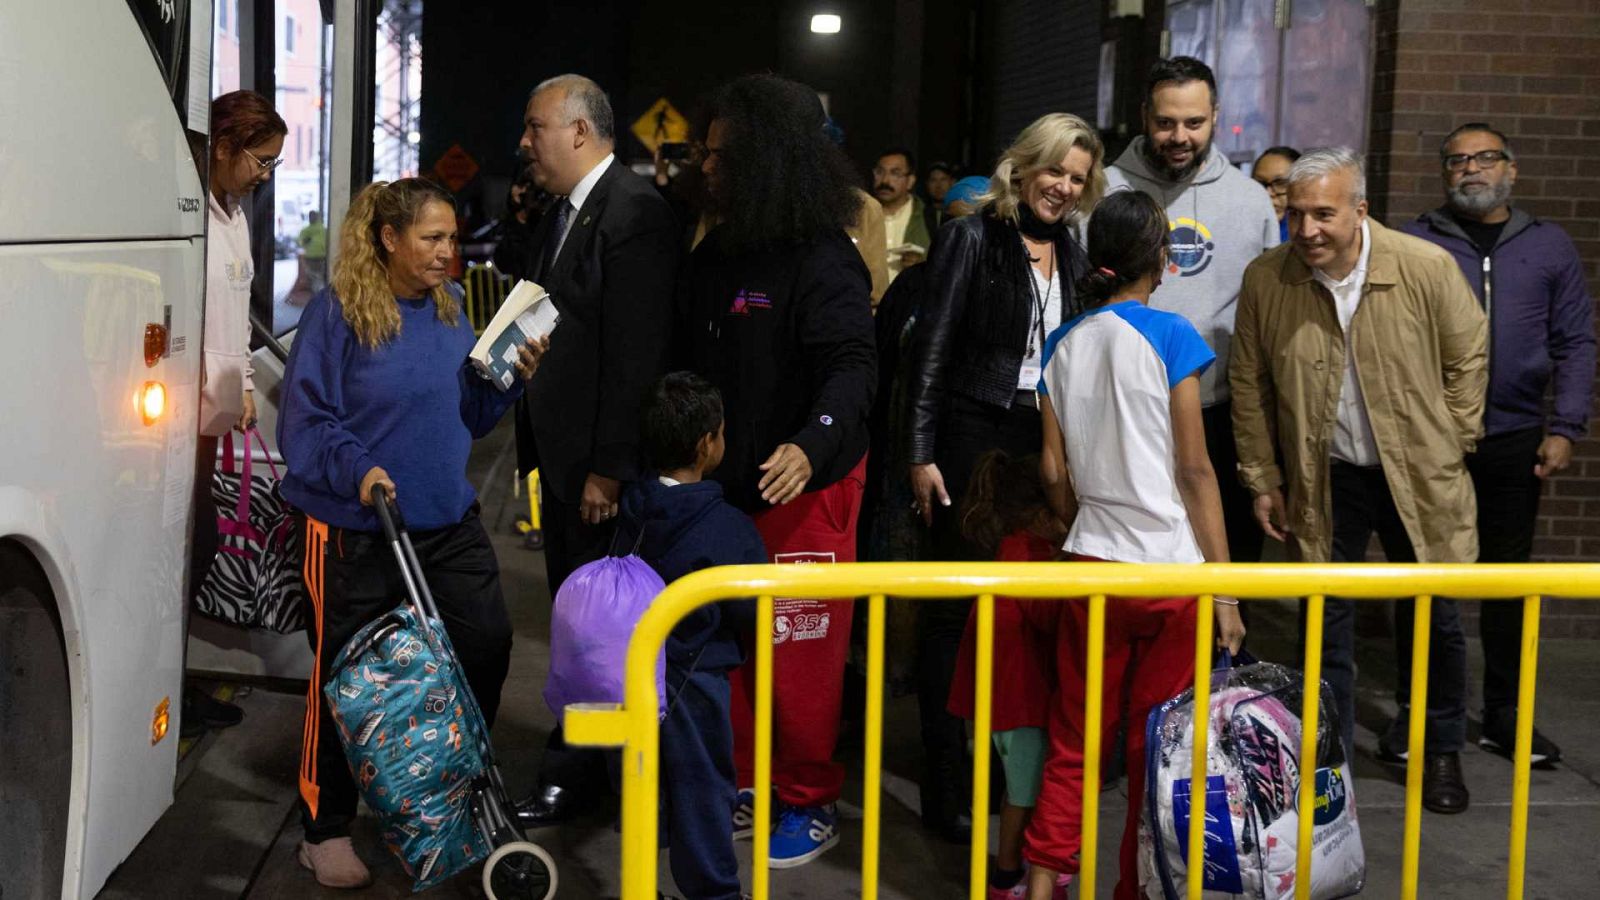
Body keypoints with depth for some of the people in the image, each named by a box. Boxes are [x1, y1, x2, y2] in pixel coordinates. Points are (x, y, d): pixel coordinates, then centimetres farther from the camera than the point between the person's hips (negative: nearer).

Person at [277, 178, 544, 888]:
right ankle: (326, 830, 21)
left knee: (486, 646, 3)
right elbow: (302, 421, -13)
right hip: (353, 530, -6)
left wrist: (512, 376, 0)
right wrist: (357, 466, -28)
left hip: (448, 522, 6)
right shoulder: (335, 313, -12)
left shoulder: (449, 310, 7)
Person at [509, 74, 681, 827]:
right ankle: (577, 759, 26)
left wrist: (609, 467, -21)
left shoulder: (635, 211, -16)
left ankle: (574, 772, 12)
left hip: (601, 459, -9)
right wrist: (535, 443, 13)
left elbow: (635, 353, -20)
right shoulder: (560, 214, 14)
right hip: (560, 449, 9)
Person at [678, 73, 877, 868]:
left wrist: (812, 445, -41)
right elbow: (689, 362, 17)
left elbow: (854, 365, -25)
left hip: (803, 487, -8)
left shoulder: (822, 261, -15)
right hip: (722, 484, 8)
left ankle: (809, 805, 17)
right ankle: (742, 788, 28)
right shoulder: (714, 256, 11)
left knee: (799, 653, 2)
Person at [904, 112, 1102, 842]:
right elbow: (931, 348, -8)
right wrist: (922, 453, -13)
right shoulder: (973, 238, -5)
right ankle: (945, 783, 9)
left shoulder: (1073, 255, 11)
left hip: (1044, 444, 5)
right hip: (972, 438, -5)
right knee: (955, 606, 1)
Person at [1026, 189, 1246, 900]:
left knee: (1074, 740, 12)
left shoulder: (1064, 343, 7)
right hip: (1171, 571, -4)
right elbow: (1195, 469, -9)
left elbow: (1053, 470, 7)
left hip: (1092, 566, 4)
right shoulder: (1168, 335, -8)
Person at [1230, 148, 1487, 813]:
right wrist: (1262, 479, 1)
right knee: (1327, 621, 8)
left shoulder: (1427, 267, -15)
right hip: (1324, 479, 1)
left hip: (1417, 476, -1)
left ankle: (1440, 753, 30)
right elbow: (1250, 385, 0)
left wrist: (1452, 446, 0)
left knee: (1432, 619, 11)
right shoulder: (1265, 281, -10)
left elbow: (1468, 355, -1)